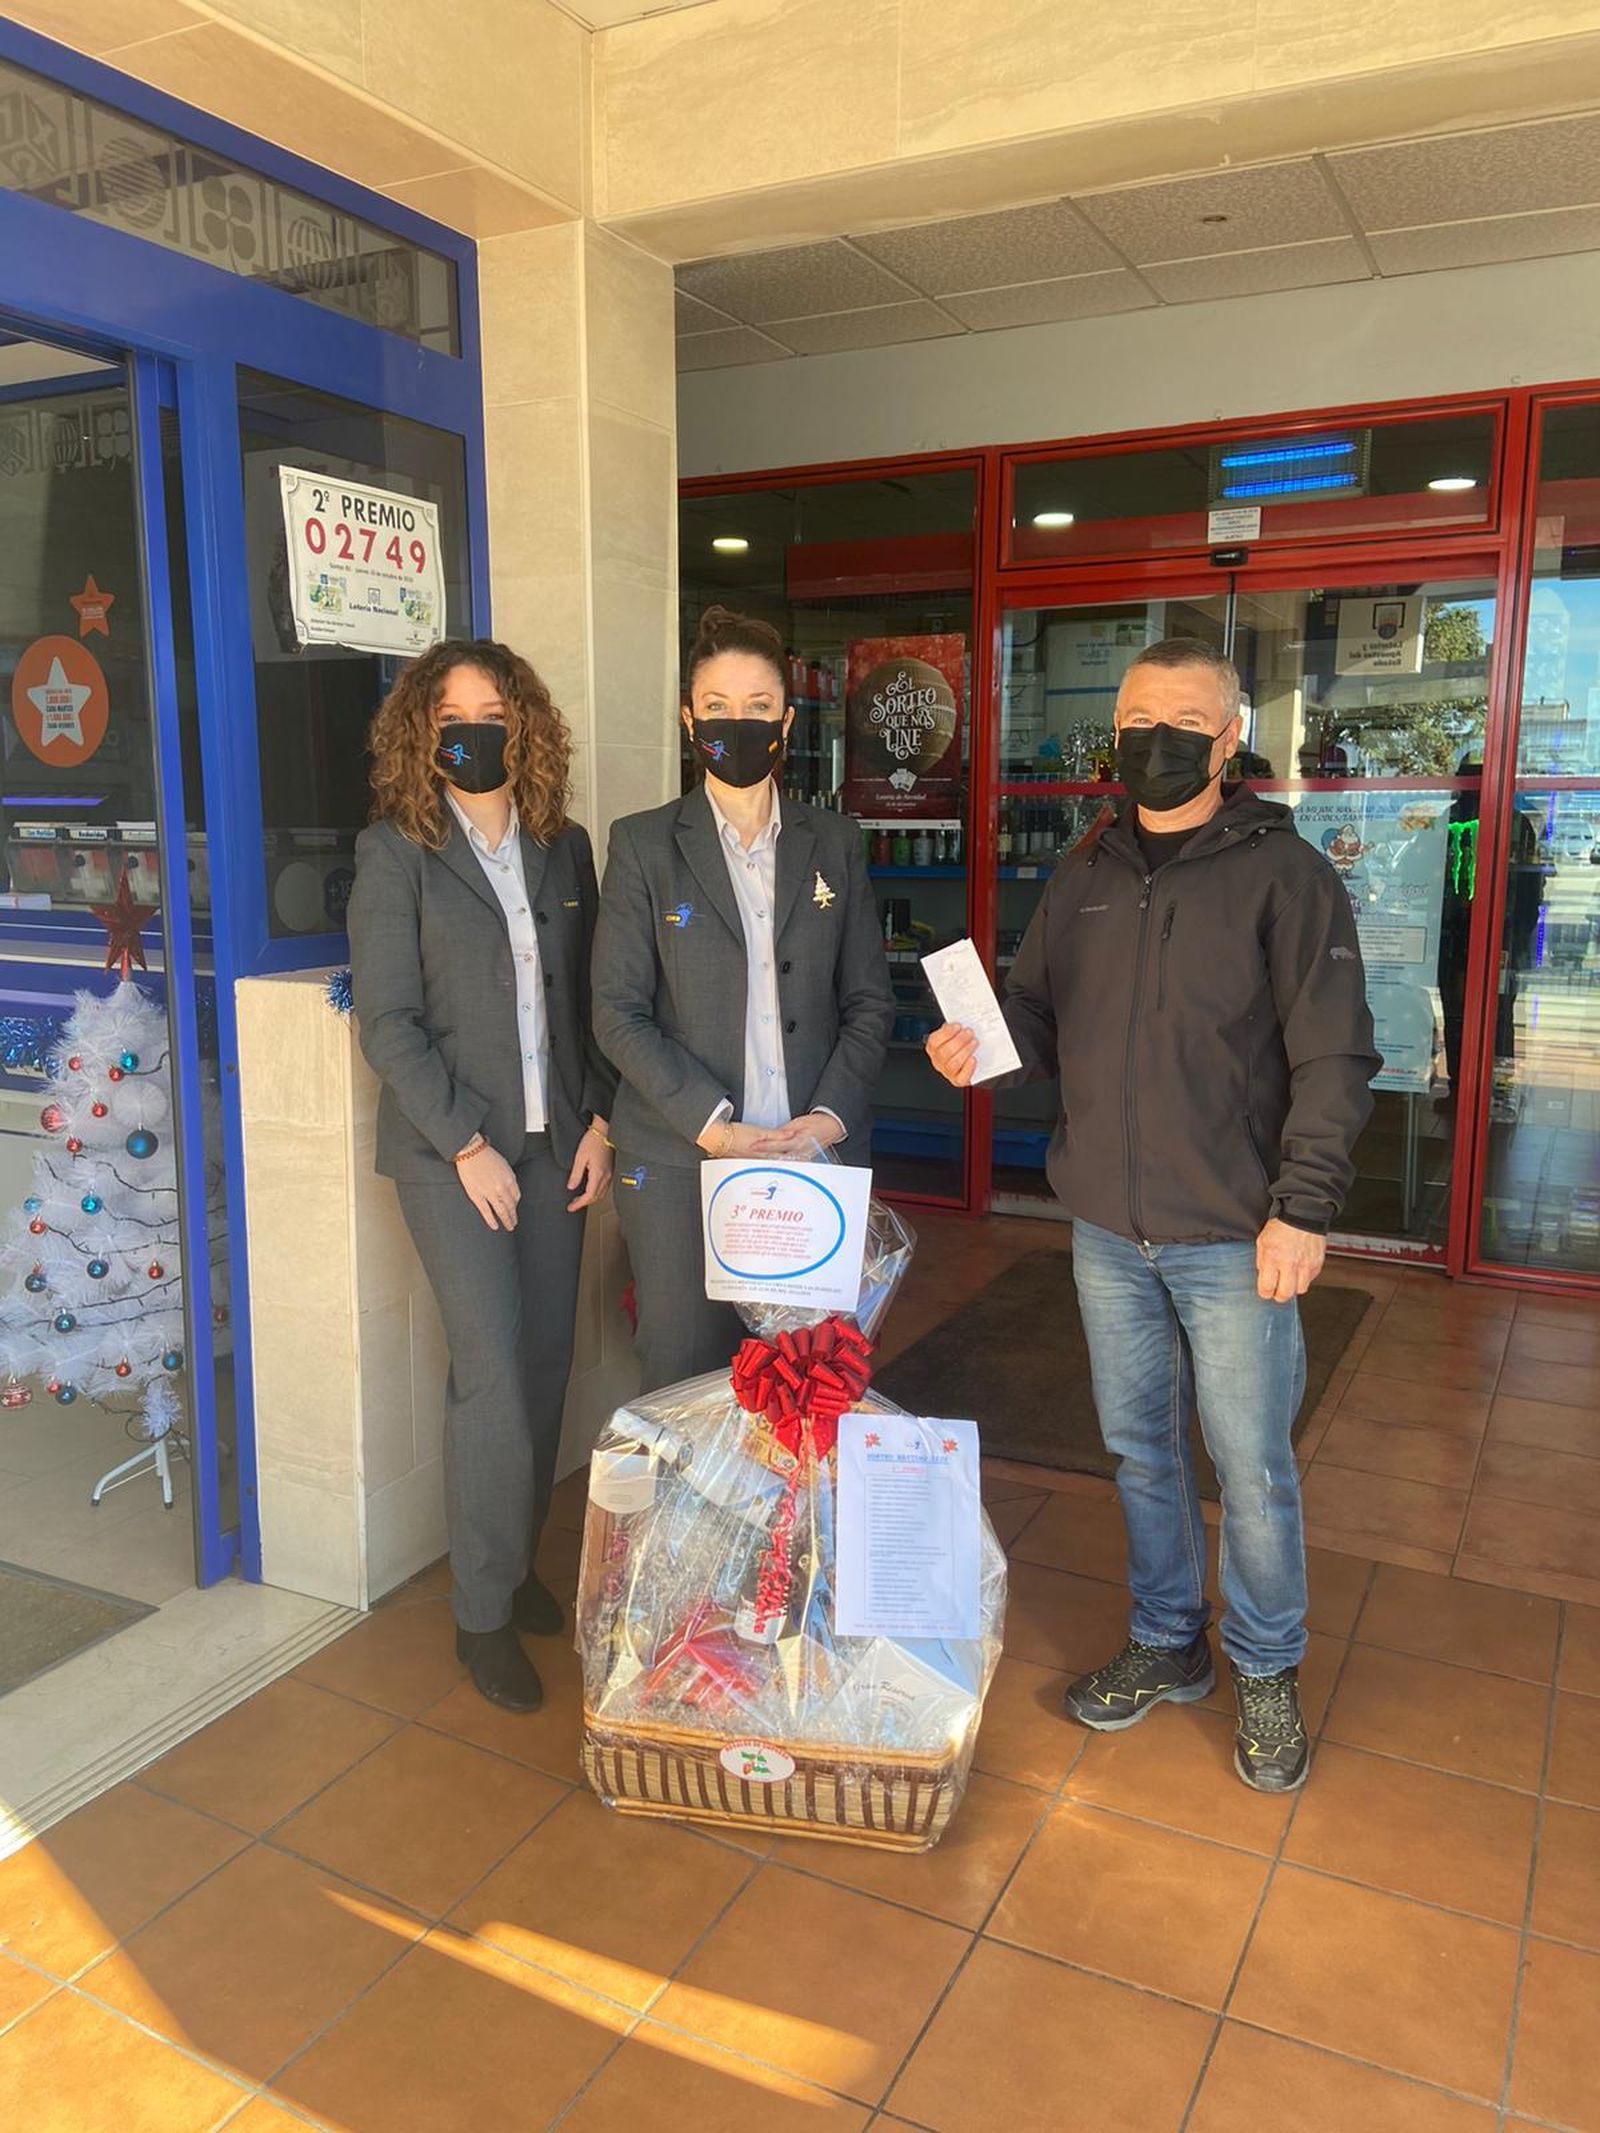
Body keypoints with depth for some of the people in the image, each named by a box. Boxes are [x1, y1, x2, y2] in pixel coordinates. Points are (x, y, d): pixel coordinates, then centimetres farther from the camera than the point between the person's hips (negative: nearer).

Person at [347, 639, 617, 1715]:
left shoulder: (565, 846, 9)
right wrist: (468, 1145, -12)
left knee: (546, 1361, 7)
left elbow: (590, 998, 11)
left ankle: (519, 1559, 27)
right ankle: (485, 1612, 10)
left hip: (555, 1140, 4)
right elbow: (388, 1021, -8)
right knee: (492, 1369, -6)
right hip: (451, 1147, -4)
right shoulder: (396, 852, -4)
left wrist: (599, 1120, 2)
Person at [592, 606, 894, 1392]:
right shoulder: (644, 844, 3)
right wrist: (713, 1125, -13)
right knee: (685, 1382, 3)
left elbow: (869, 1001, 10)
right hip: (681, 1164, -2)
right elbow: (617, 1012, -3)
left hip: (817, 1158, 2)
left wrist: (831, 1116, -6)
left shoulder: (833, 843, 11)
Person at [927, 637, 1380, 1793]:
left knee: (1252, 1467, 7)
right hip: (1107, 1231, 5)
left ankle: (1268, 1674, 29)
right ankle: (1167, 1647, 36)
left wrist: (1303, 1208, -17)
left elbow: (1334, 1058, -10)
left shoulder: (1283, 873, -8)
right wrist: (981, 1043, -10)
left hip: (1234, 1239, -5)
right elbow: (1040, 1021, 13)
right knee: (1140, 1450, 17)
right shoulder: (1086, 878, 8)